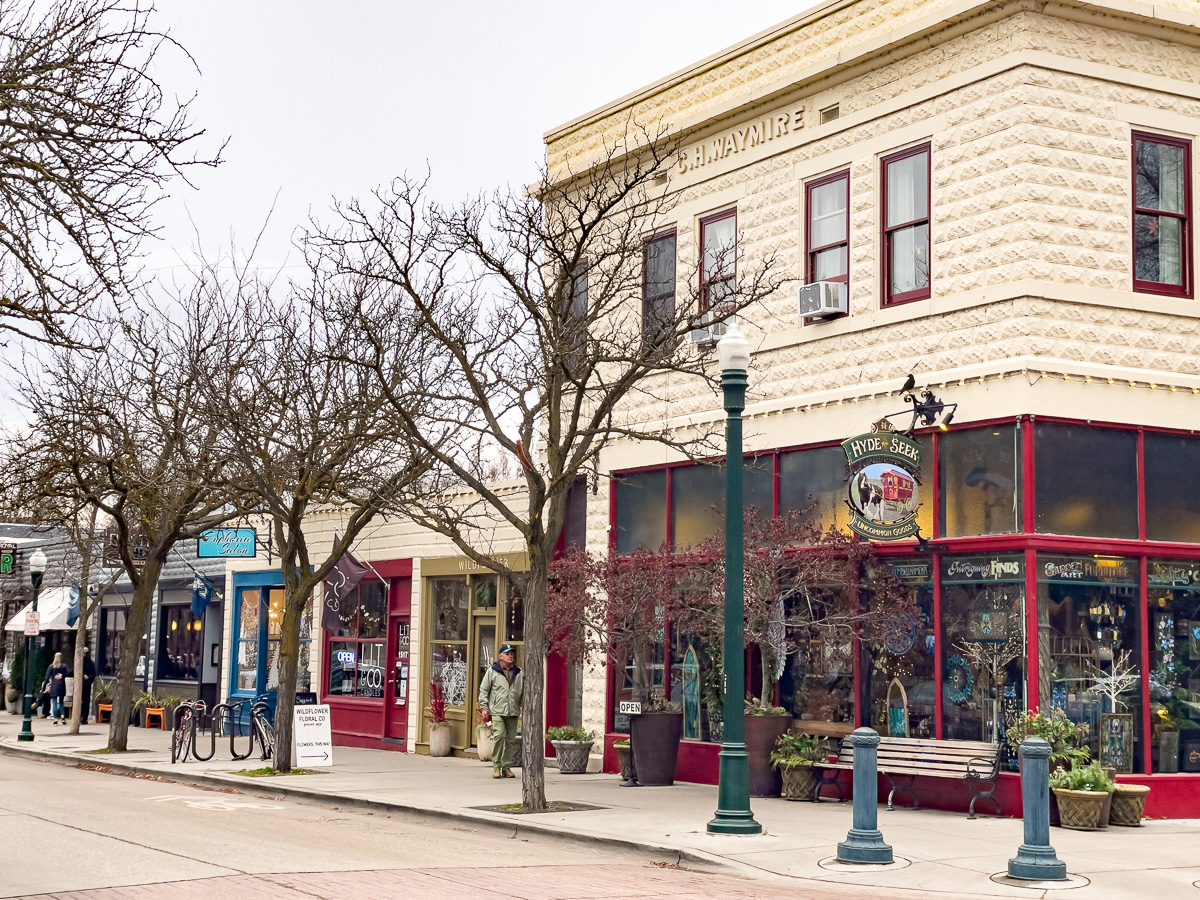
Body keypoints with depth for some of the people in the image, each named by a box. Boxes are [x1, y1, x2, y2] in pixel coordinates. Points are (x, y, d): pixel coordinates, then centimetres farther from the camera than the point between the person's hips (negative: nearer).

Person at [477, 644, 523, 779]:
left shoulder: (519, 673, 12)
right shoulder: (492, 671, 3)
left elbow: (524, 692, 20)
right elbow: (483, 690, 6)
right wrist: (484, 707, -1)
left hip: (513, 712, 4)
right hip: (497, 711, -3)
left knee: (510, 740, 4)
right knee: (499, 736, -15)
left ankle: (507, 767, 12)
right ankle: (496, 766, -3)